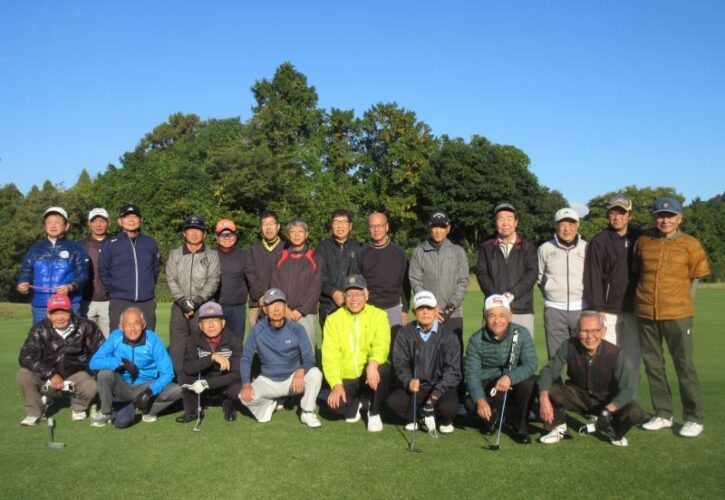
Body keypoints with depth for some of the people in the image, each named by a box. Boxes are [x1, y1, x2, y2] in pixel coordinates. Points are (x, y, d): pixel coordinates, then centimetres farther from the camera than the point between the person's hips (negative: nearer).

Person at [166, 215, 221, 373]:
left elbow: (213, 280, -2)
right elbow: (171, 280, 4)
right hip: (180, 307, 2)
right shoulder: (175, 254, 14)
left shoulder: (212, 255, 9)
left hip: (203, 307, -2)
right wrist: (182, 301, -9)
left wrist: (198, 300, -13)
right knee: (177, 347, 2)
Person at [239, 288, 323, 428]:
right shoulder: (257, 330, -10)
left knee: (315, 373, -29)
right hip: (267, 381, 0)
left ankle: (307, 412, -5)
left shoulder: (296, 329, -11)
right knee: (245, 396, -27)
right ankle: (269, 403, 8)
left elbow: (309, 358, -13)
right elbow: (246, 358, -9)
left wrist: (301, 371, -36)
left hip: (293, 379, 0)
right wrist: (246, 384, -24)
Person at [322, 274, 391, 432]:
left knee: (382, 369, -33)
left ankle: (374, 412, -4)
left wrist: (373, 363, -40)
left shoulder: (378, 315, -2)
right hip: (346, 378, 1)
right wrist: (336, 384, -20)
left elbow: (381, 345, -18)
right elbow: (330, 355, -7)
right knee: (336, 404, -26)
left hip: (370, 375, -1)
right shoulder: (333, 319, 1)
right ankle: (355, 404, 15)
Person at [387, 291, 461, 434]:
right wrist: (408, 381, -23)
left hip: (442, 387, -2)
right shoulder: (405, 333, -1)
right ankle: (422, 416, 3)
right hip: (416, 386, 2)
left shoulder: (448, 336, -8)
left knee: (448, 406, -32)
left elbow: (452, 370, -11)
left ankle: (445, 421, 6)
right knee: (393, 400, -24)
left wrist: (435, 394, -22)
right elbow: (400, 363, -1)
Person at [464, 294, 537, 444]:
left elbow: (530, 364, -18)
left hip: (514, 384, 0)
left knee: (528, 382, -32)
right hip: (487, 387, 0)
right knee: (471, 403, -29)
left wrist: (510, 377, -37)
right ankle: (492, 416, 12)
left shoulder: (521, 334, -9)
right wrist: (480, 400, -28)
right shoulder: (476, 340, -8)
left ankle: (521, 427, -6)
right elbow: (472, 372, -12)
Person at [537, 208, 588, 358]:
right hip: (554, 310, 0)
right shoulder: (545, 249, 2)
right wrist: (552, 295, 9)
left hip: (581, 309, 0)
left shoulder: (587, 248, 1)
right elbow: (539, 278, 12)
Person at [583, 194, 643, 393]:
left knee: (632, 359, 6)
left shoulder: (640, 239, 9)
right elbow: (593, 278, -2)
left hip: (634, 309, 3)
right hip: (609, 310, -2)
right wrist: (597, 309, -9)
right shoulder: (599, 242, 1)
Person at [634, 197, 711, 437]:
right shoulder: (643, 241, 6)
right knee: (653, 365, 9)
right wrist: (646, 299, 13)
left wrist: (680, 301, 6)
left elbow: (695, 278, 6)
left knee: (684, 365, 1)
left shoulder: (690, 244, -1)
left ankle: (694, 418, 14)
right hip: (646, 313, 3)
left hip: (677, 315, -3)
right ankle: (663, 414, 22)